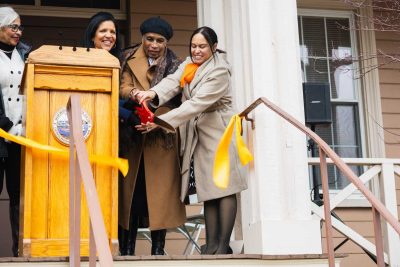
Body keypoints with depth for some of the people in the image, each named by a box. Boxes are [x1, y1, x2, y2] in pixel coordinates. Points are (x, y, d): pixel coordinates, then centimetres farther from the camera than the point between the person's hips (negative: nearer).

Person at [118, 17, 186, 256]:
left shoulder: (175, 66, 9)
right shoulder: (130, 61, 12)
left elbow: (177, 101, 1)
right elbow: (124, 88, -2)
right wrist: (136, 93, -25)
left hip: (163, 138, 0)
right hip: (133, 137, 1)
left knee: (160, 191, -2)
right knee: (130, 192, -1)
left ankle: (158, 249, 5)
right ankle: (127, 249, 3)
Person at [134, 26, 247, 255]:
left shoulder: (219, 72, -14)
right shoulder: (189, 64, 9)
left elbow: (196, 104, -23)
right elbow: (173, 82, -10)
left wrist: (161, 121, -29)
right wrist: (153, 93, -33)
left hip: (218, 131, -7)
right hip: (197, 135, 7)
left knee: (223, 186, -8)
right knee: (208, 190, 6)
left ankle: (224, 244, -6)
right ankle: (211, 244, 8)